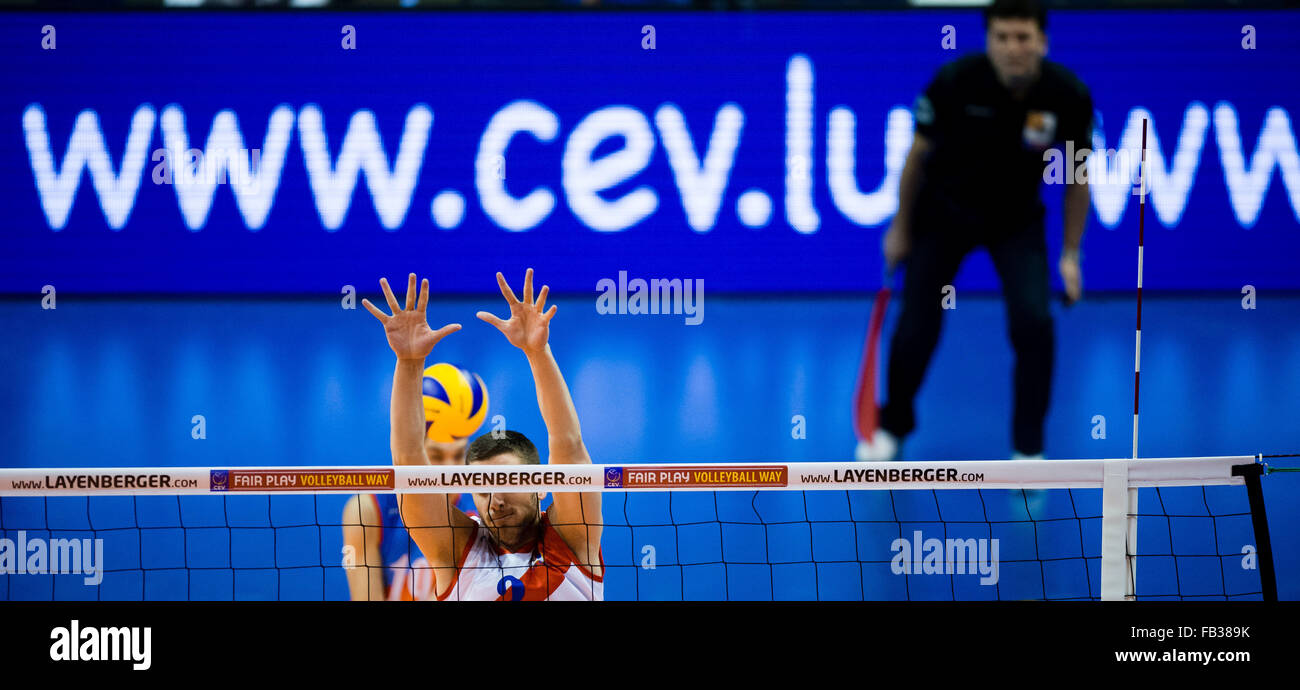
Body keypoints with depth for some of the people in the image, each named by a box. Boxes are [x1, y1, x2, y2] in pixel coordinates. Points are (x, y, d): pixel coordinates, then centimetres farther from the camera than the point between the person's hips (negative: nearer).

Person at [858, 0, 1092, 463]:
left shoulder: (1070, 97, -23)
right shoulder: (955, 82, -27)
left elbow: (1076, 176, -6)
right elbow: (918, 154, -9)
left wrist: (1070, 254, -4)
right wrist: (900, 228, 0)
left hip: (1016, 219, 1)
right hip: (943, 211, 0)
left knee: (1033, 321, -18)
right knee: (917, 324, 0)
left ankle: (1028, 449, 0)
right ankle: (892, 427, 29)